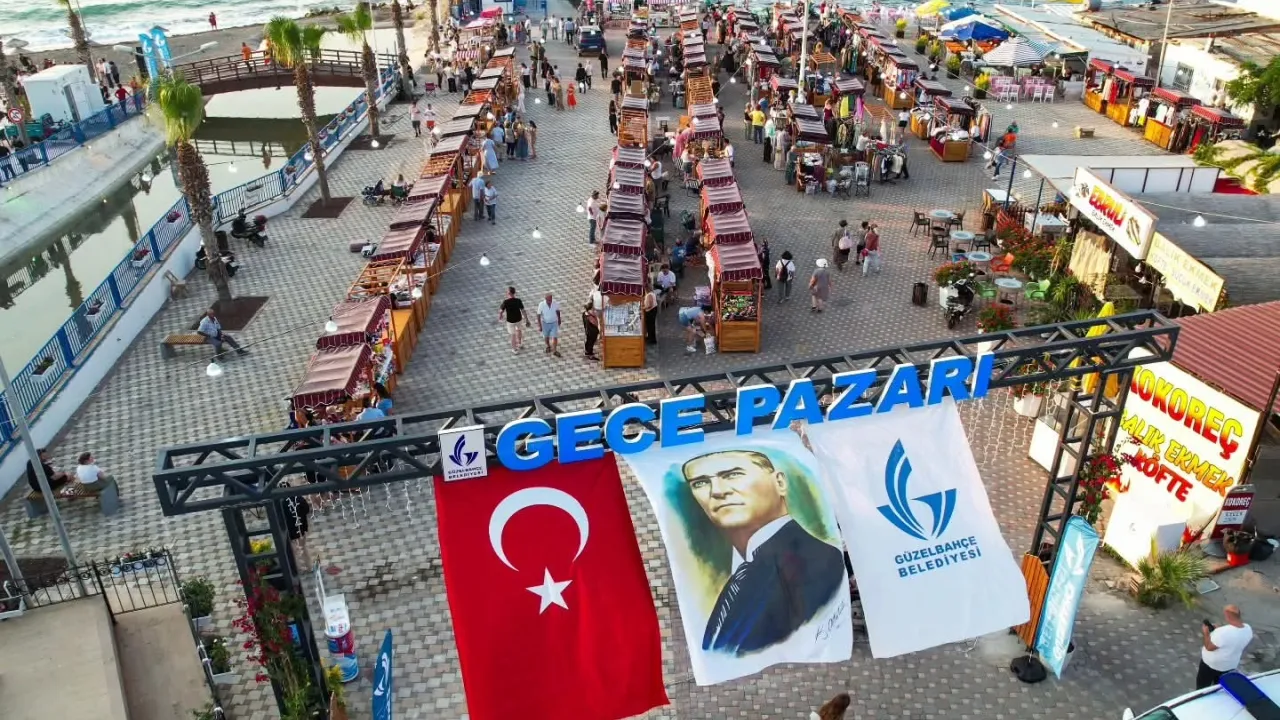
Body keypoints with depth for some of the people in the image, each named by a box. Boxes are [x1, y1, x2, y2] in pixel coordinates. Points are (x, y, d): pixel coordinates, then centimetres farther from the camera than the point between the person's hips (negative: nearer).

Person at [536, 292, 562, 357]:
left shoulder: (555, 303, -19)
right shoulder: (541, 305, -24)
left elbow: (557, 311, 0)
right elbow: (539, 315, -15)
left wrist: (559, 319, 14)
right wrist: (539, 326, -14)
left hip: (554, 323, 0)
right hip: (545, 323, 0)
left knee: (555, 337, -1)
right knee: (546, 337, 18)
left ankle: (555, 351, 16)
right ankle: (548, 347, 45)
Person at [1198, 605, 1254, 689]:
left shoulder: (1223, 632, -39)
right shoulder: (1248, 629, -15)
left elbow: (1209, 647, -26)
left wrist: (1206, 633, -12)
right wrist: (1217, 630, 4)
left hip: (1212, 664, -6)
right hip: (1230, 666, 6)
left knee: (1202, 688, 18)